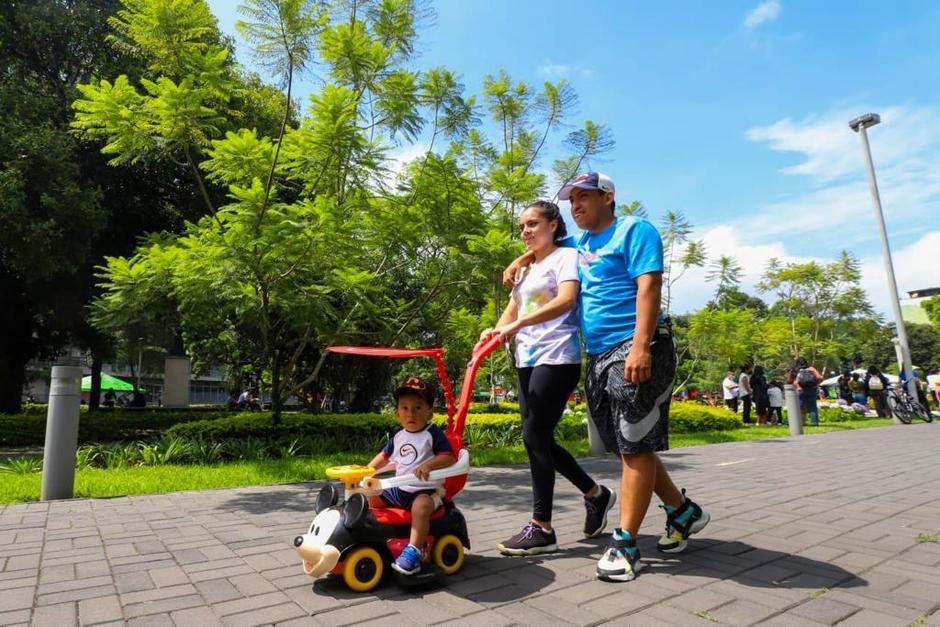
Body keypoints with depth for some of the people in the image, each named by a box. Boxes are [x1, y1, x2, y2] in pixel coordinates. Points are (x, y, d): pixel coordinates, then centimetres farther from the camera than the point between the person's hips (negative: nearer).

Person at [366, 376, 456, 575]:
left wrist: (428, 465, -36)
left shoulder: (433, 434, -11)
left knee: (420, 507, -37)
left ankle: (414, 551, -31)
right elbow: (385, 455, 25)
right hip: (399, 489, 8)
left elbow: (448, 457, -21)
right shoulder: (398, 438, 10)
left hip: (427, 490, -7)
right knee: (371, 499, 11)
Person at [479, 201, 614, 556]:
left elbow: (566, 300, -19)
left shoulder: (566, 257, -1)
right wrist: (495, 332, -9)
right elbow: (511, 311, 13)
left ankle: (541, 529, 3)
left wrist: (518, 324, -29)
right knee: (540, 439, 9)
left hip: (557, 359, -8)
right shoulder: (526, 269, 22)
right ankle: (595, 494, 30)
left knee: (535, 436, -9)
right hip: (528, 359, 8)